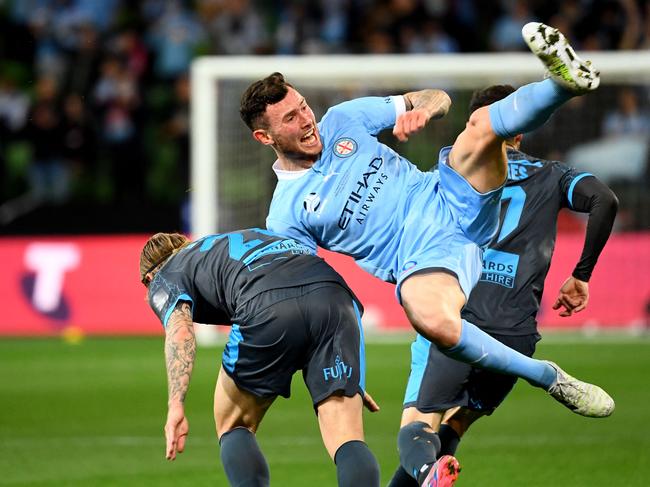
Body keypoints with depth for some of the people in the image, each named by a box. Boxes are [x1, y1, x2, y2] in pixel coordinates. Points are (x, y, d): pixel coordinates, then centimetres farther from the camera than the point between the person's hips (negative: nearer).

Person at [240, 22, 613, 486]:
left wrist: (422, 110, -9)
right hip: (421, 261, -4)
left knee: (483, 124, -20)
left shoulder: (342, 121, 12)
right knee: (432, 320, -38)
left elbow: (436, 98, 16)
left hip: (454, 202, 4)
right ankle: (550, 379, -23)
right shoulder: (286, 217, 2)